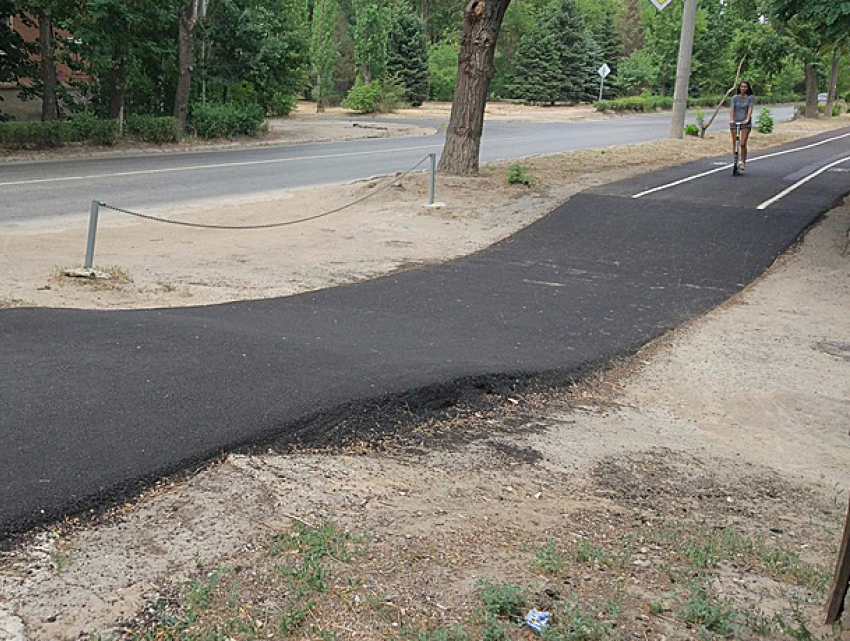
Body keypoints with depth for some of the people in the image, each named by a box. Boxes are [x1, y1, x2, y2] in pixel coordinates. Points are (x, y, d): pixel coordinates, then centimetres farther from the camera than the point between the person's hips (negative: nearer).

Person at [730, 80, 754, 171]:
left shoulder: (751, 97, 3)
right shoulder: (735, 97, 8)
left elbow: (750, 109, -8)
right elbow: (732, 109, -1)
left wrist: (747, 119, -23)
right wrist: (731, 119, -17)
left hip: (745, 123, -3)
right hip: (735, 122, 3)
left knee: (743, 144, -12)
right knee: (734, 143, 5)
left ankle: (743, 163, -2)